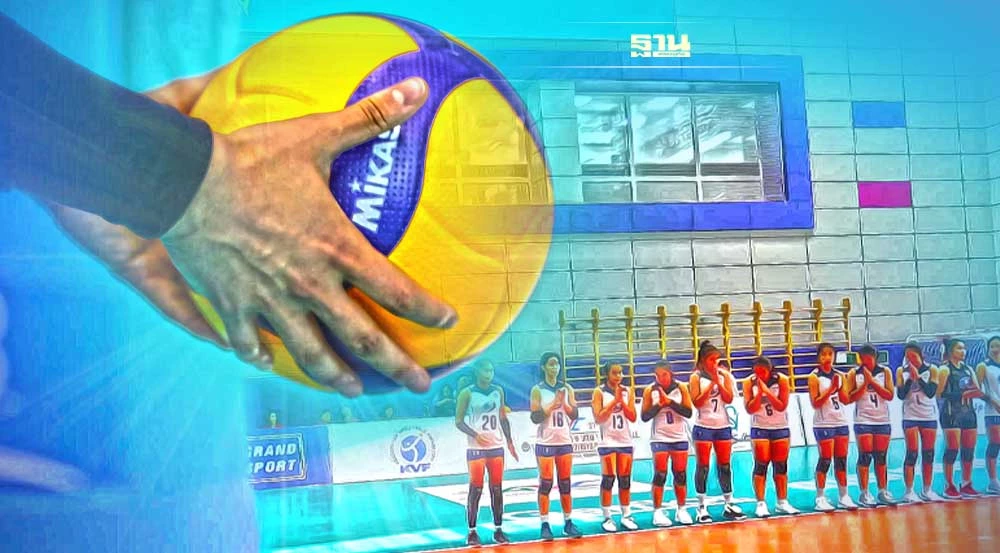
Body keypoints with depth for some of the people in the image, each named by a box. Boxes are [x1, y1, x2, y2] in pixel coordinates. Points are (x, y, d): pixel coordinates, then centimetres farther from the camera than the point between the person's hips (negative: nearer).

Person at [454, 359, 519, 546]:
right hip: (476, 448, -4)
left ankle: (498, 530, 13)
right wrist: (475, 435, -20)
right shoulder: (467, 393, -6)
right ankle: (472, 532, 5)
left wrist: (510, 442, 11)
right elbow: (458, 421, -6)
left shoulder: (498, 391, 8)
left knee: (497, 489, 6)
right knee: (476, 490, -3)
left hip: (497, 446, 4)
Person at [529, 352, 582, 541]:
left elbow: (575, 415, 5)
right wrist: (553, 403, -16)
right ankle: (545, 525, 2)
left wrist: (564, 403, -11)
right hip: (546, 443, -4)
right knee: (545, 483, -2)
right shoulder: (537, 390, -3)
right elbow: (535, 417, -11)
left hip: (565, 442, 4)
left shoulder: (567, 388, 8)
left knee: (565, 483, 7)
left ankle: (568, 523, 13)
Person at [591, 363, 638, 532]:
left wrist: (622, 401, -12)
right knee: (608, 479, -3)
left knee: (625, 480, 7)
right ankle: (607, 518, 2)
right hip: (608, 442, -3)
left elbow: (633, 417, 1)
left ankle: (626, 516, 14)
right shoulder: (600, 392, -4)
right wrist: (614, 400, -15)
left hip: (626, 442, 3)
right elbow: (598, 419, -12)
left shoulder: (628, 391, 6)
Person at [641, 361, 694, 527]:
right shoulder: (650, 391, -4)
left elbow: (689, 412, -9)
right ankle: (657, 512, -1)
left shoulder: (681, 387, -3)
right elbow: (645, 417, -4)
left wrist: (670, 402, -18)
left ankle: (682, 510, 18)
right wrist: (659, 405, -17)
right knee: (660, 475, -5)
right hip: (659, 438, -1)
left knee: (680, 475, 7)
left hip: (680, 438, 2)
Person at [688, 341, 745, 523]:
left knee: (725, 465, 8)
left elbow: (729, 399, -3)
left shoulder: (724, 375, 4)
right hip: (703, 427, -3)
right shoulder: (696, 377, -4)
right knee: (703, 466, 0)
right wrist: (711, 383, -17)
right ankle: (702, 506, 5)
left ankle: (729, 504, 15)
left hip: (723, 426, 3)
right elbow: (696, 402, -12)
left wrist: (718, 381, -13)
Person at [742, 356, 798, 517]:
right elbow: (750, 409, -13)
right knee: (761, 465, -5)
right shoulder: (749, 382, -10)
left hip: (781, 428, 1)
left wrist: (767, 391, -26)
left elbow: (782, 406, -15)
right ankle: (761, 504, -3)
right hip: (760, 428, -1)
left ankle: (782, 502, 13)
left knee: (781, 466, 5)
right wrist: (759, 393, -26)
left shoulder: (782, 380, -11)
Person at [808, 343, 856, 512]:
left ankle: (843, 496, 14)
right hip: (823, 424, -5)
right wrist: (830, 389, -20)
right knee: (825, 460, -5)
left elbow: (845, 400, 5)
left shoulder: (840, 375, 9)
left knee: (841, 460, 7)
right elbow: (815, 403, -11)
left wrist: (839, 387, -12)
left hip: (841, 423, 5)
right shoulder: (814, 377, -6)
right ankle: (820, 498, 1)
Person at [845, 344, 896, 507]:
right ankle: (864, 493, 0)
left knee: (881, 457, 7)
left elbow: (890, 395, -5)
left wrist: (872, 381, -12)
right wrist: (864, 384, -14)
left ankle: (883, 492, 14)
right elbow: (850, 398, -5)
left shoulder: (885, 371, 4)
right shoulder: (854, 373, 0)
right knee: (865, 457, -5)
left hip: (882, 421, 2)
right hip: (863, 421, -2)